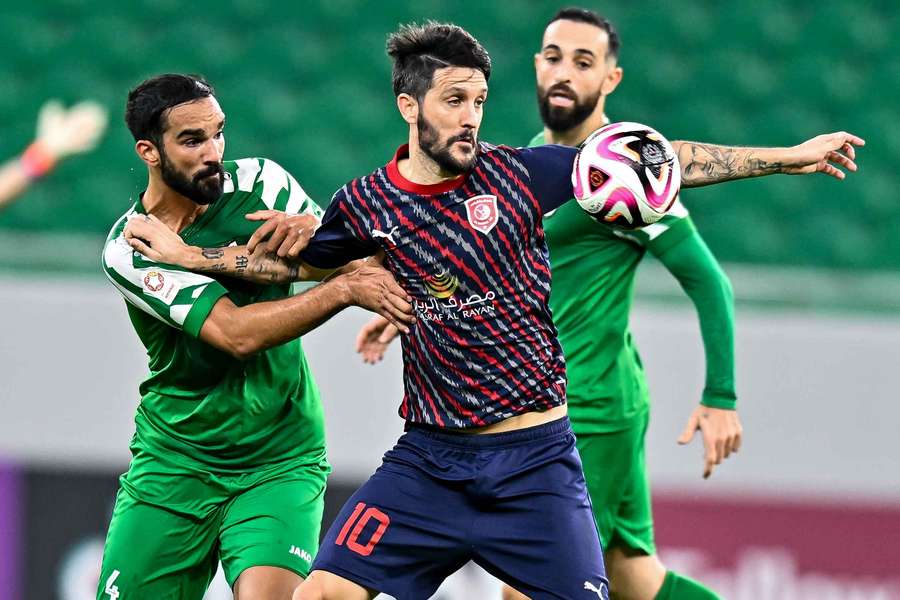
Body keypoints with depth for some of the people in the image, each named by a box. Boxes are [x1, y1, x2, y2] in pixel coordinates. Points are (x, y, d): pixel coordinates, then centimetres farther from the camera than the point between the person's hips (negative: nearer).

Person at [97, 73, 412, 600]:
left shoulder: (261, 183, -3)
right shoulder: (129, 249, -12)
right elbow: (236, 334, -23)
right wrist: (344, 289, -32)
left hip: (279, 463, 0)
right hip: (175, 462, 0)